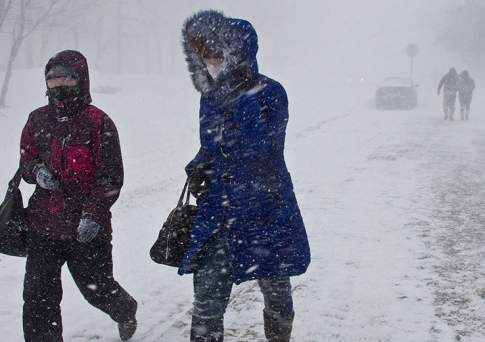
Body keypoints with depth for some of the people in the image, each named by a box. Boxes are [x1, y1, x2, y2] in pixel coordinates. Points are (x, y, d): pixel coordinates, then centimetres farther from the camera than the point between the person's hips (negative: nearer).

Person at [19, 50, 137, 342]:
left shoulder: (98, 123, -8)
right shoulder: (38, 120, 8)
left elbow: (111, 177, -8)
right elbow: (26, 162, 19)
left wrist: (93, 214, -19)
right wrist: (36, 170, -5)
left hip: (87, 229, -4)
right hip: (44, 225, 4)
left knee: (97, 287, 13)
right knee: (38, 296, -1)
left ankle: (125, 311, 45)